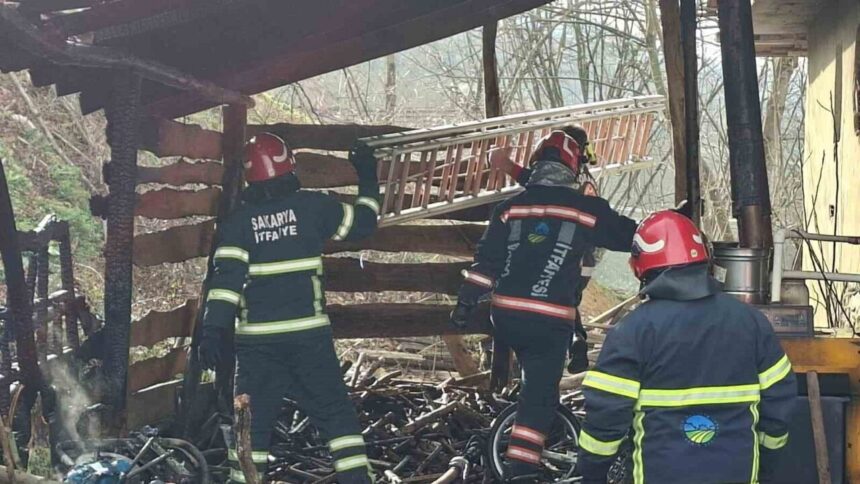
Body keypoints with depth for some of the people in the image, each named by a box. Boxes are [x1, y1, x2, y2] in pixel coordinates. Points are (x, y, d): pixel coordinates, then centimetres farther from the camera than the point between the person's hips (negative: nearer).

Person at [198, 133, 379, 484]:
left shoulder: (238, 220, 0)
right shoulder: (312, 205, -1)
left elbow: (227, 276, -9)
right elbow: (362, 223, 12)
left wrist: (212, 331, -13)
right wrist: (368, 179, 27)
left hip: (257, 337, 1)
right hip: (308, 332, -1)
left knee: (253, 418, 9)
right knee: (335, 411, 8)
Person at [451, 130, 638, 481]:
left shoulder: (510, 207, 7)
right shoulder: (587, 210, 0)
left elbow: (486, 259, 5)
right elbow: (630, 237, 12)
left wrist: (466, 302, 11)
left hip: (505, 313, 4)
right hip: (550, 319, -4)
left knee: (538, 379, 30)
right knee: (539, 393, 0)